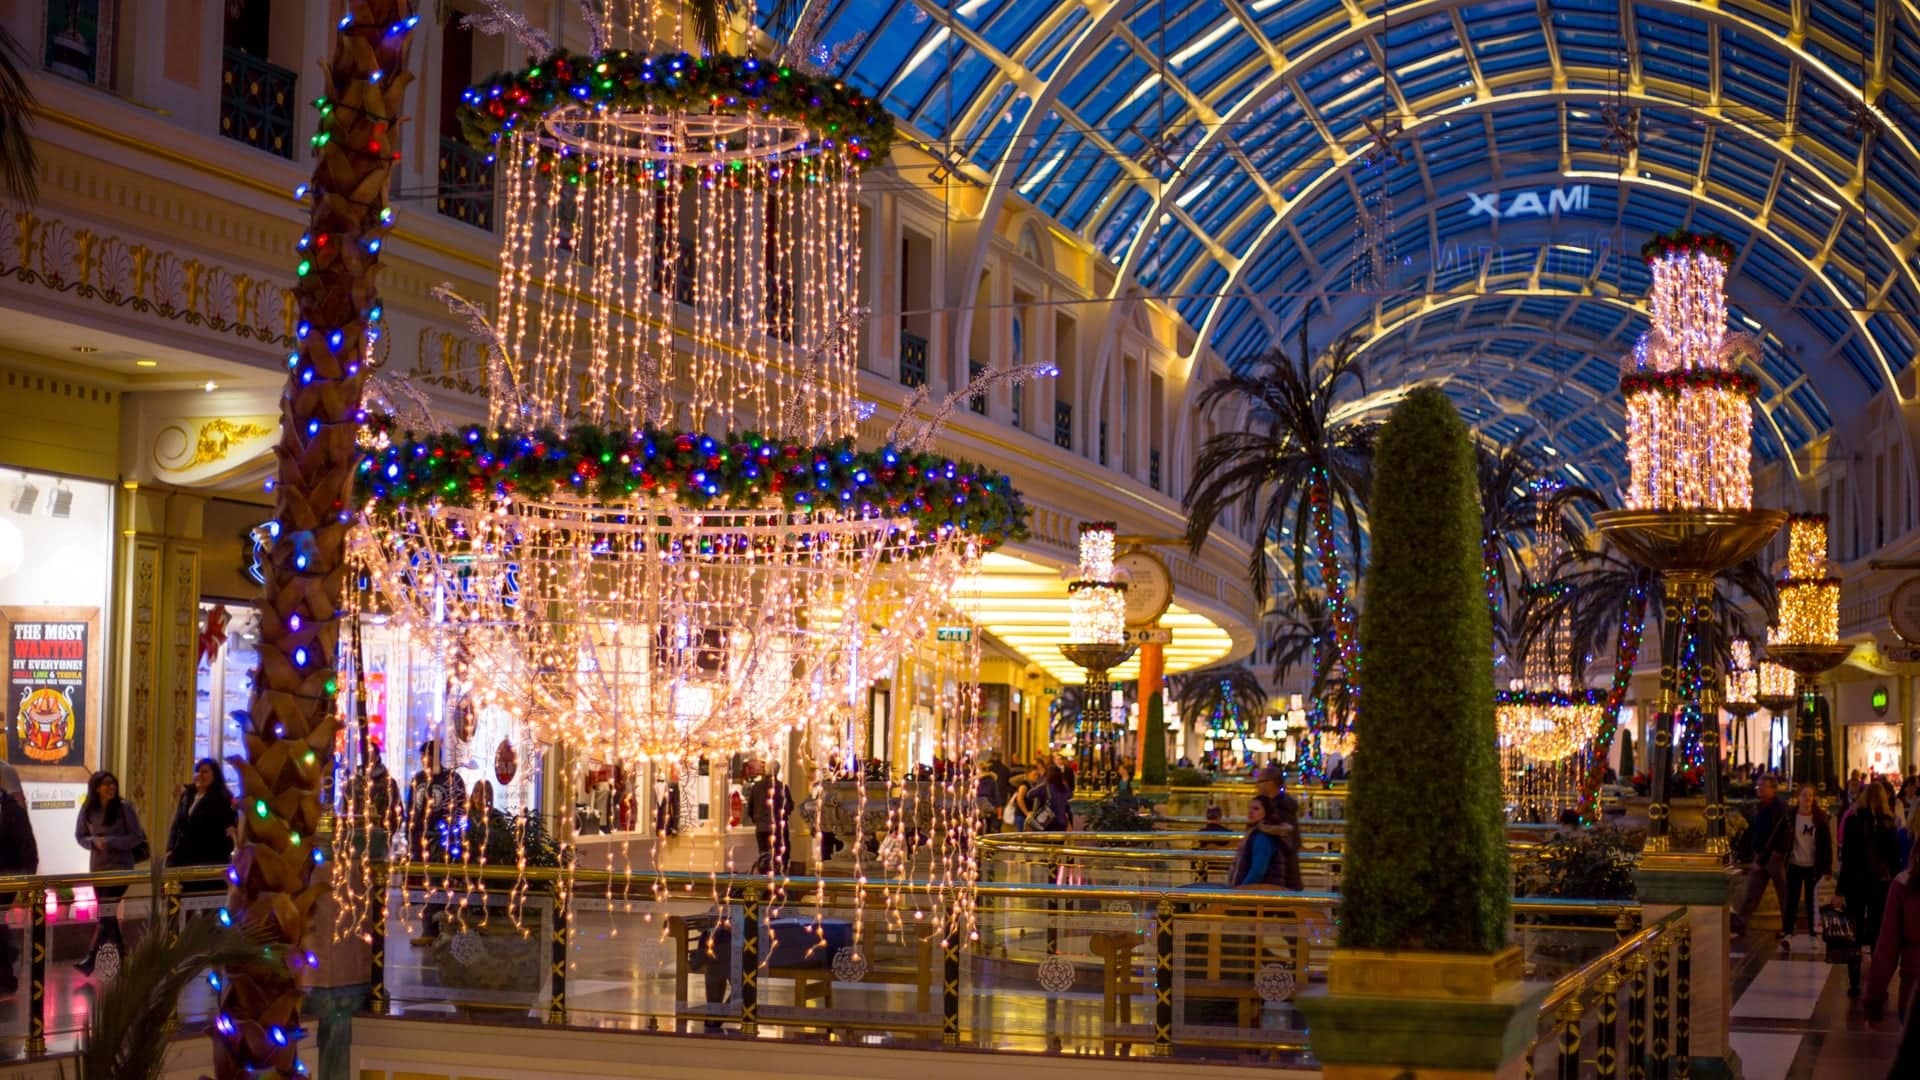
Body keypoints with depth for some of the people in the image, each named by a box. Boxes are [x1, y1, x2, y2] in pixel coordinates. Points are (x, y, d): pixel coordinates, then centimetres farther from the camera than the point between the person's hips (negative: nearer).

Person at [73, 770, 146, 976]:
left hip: (120, 866, -5)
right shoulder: (88, 809, 1)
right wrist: (94, 842, -13)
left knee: (107, 913, -12)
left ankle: (90, 960, -16)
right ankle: (120, 952, 25)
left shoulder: (124, 807, -9)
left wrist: (110, 842, -20)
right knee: (107, 913, 11)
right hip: (98, 867, 5)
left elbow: (136, 837, -8)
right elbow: (80, 836, 8)